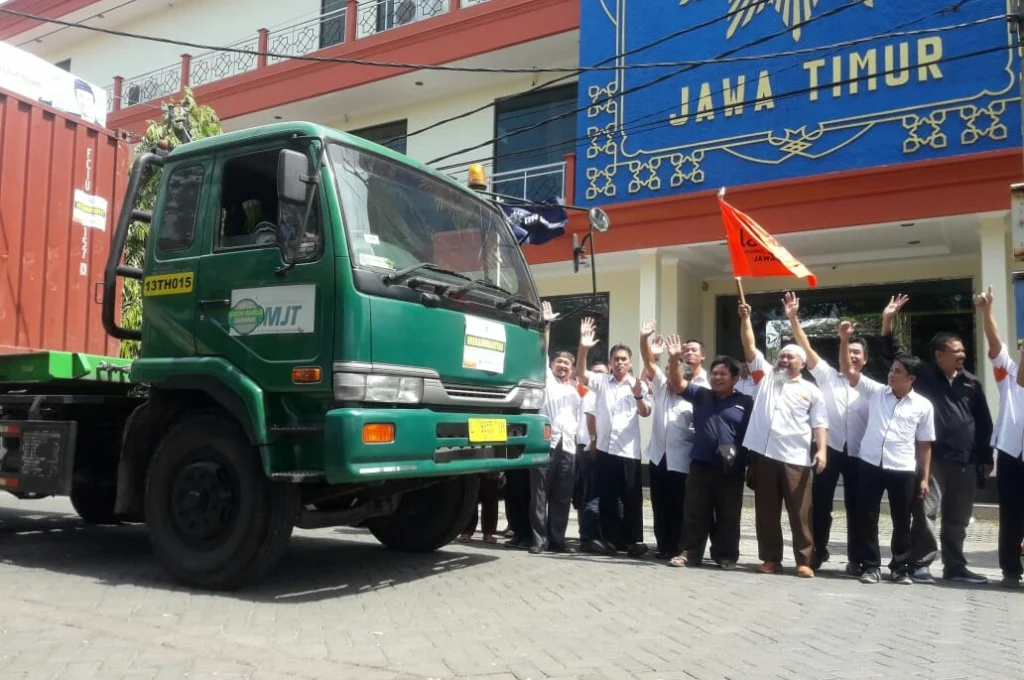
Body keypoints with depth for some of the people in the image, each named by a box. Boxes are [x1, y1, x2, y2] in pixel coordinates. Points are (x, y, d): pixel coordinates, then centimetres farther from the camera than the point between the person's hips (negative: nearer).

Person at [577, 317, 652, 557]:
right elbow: (580, 374, -10)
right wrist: (583, 347, -25)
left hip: (628, 450, -2)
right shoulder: (601, 382, 7)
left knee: (632, 498, 2)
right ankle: (611, 539, 18)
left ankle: (634, 540, 11)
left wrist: (638, 396, -24)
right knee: (607, 497, 8)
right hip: (604, 448, 2)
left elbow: (645, 413, -3)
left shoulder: (638, 384, 4)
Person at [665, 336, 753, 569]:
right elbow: (678, 384, 1)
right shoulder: (700, 395, 9)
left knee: (728, 516, 8)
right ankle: (690, 552, 14)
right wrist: (675, 359, -16)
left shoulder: (746, 402, 1)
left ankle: (726, 555, 19)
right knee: (695, 513, 6)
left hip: (732, 470, -2)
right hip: (700, 466, 2)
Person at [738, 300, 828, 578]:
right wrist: (745, 319, -2)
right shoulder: (766, 376, 14)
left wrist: (821, 450, -11)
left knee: (800, 513, 0)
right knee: (766, 512, 8)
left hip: (796, 459, -2)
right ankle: (771, 558, 17)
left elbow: (819, 423, 3)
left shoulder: (811, 390, 9)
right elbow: (750, 347, 7)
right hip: (763, 455, 2)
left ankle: (804, 561, 8)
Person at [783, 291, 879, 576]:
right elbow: (806, 349, -5)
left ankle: (856, 559, 20)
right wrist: (793, 319, -14)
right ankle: (818, 553, 20)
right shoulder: (827, 376, 4)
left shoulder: (874, 388, 5)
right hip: (830, 449, 0)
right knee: (820, 503, 6)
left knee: (855, 507, 8)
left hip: (858, 453, 0)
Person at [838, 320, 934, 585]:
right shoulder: (875, 392, 3)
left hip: (903, 470, -1)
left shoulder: (923, 406, 1)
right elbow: (848, 371, -3)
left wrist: (924, 478, 3)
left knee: (902, 522, 9)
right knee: (867, 518, 4)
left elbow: (924, 445, 4)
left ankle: (900, 567, 24)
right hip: (869, 465, 1)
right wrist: (844, 340, -15)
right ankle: (870, 566, 15)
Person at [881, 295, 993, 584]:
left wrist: (986, 457, 11)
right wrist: (887, 322, -14)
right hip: (932, 457, -4)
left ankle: (955, 566, 22)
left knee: (958, 517, 11)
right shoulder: (924, 376, 1)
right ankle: (921, 563, 5)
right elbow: (893, 354, -3)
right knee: (926, 511, -4)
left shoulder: (971, 383, 9)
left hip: (965, 460, 4)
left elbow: (984, 422, 13)